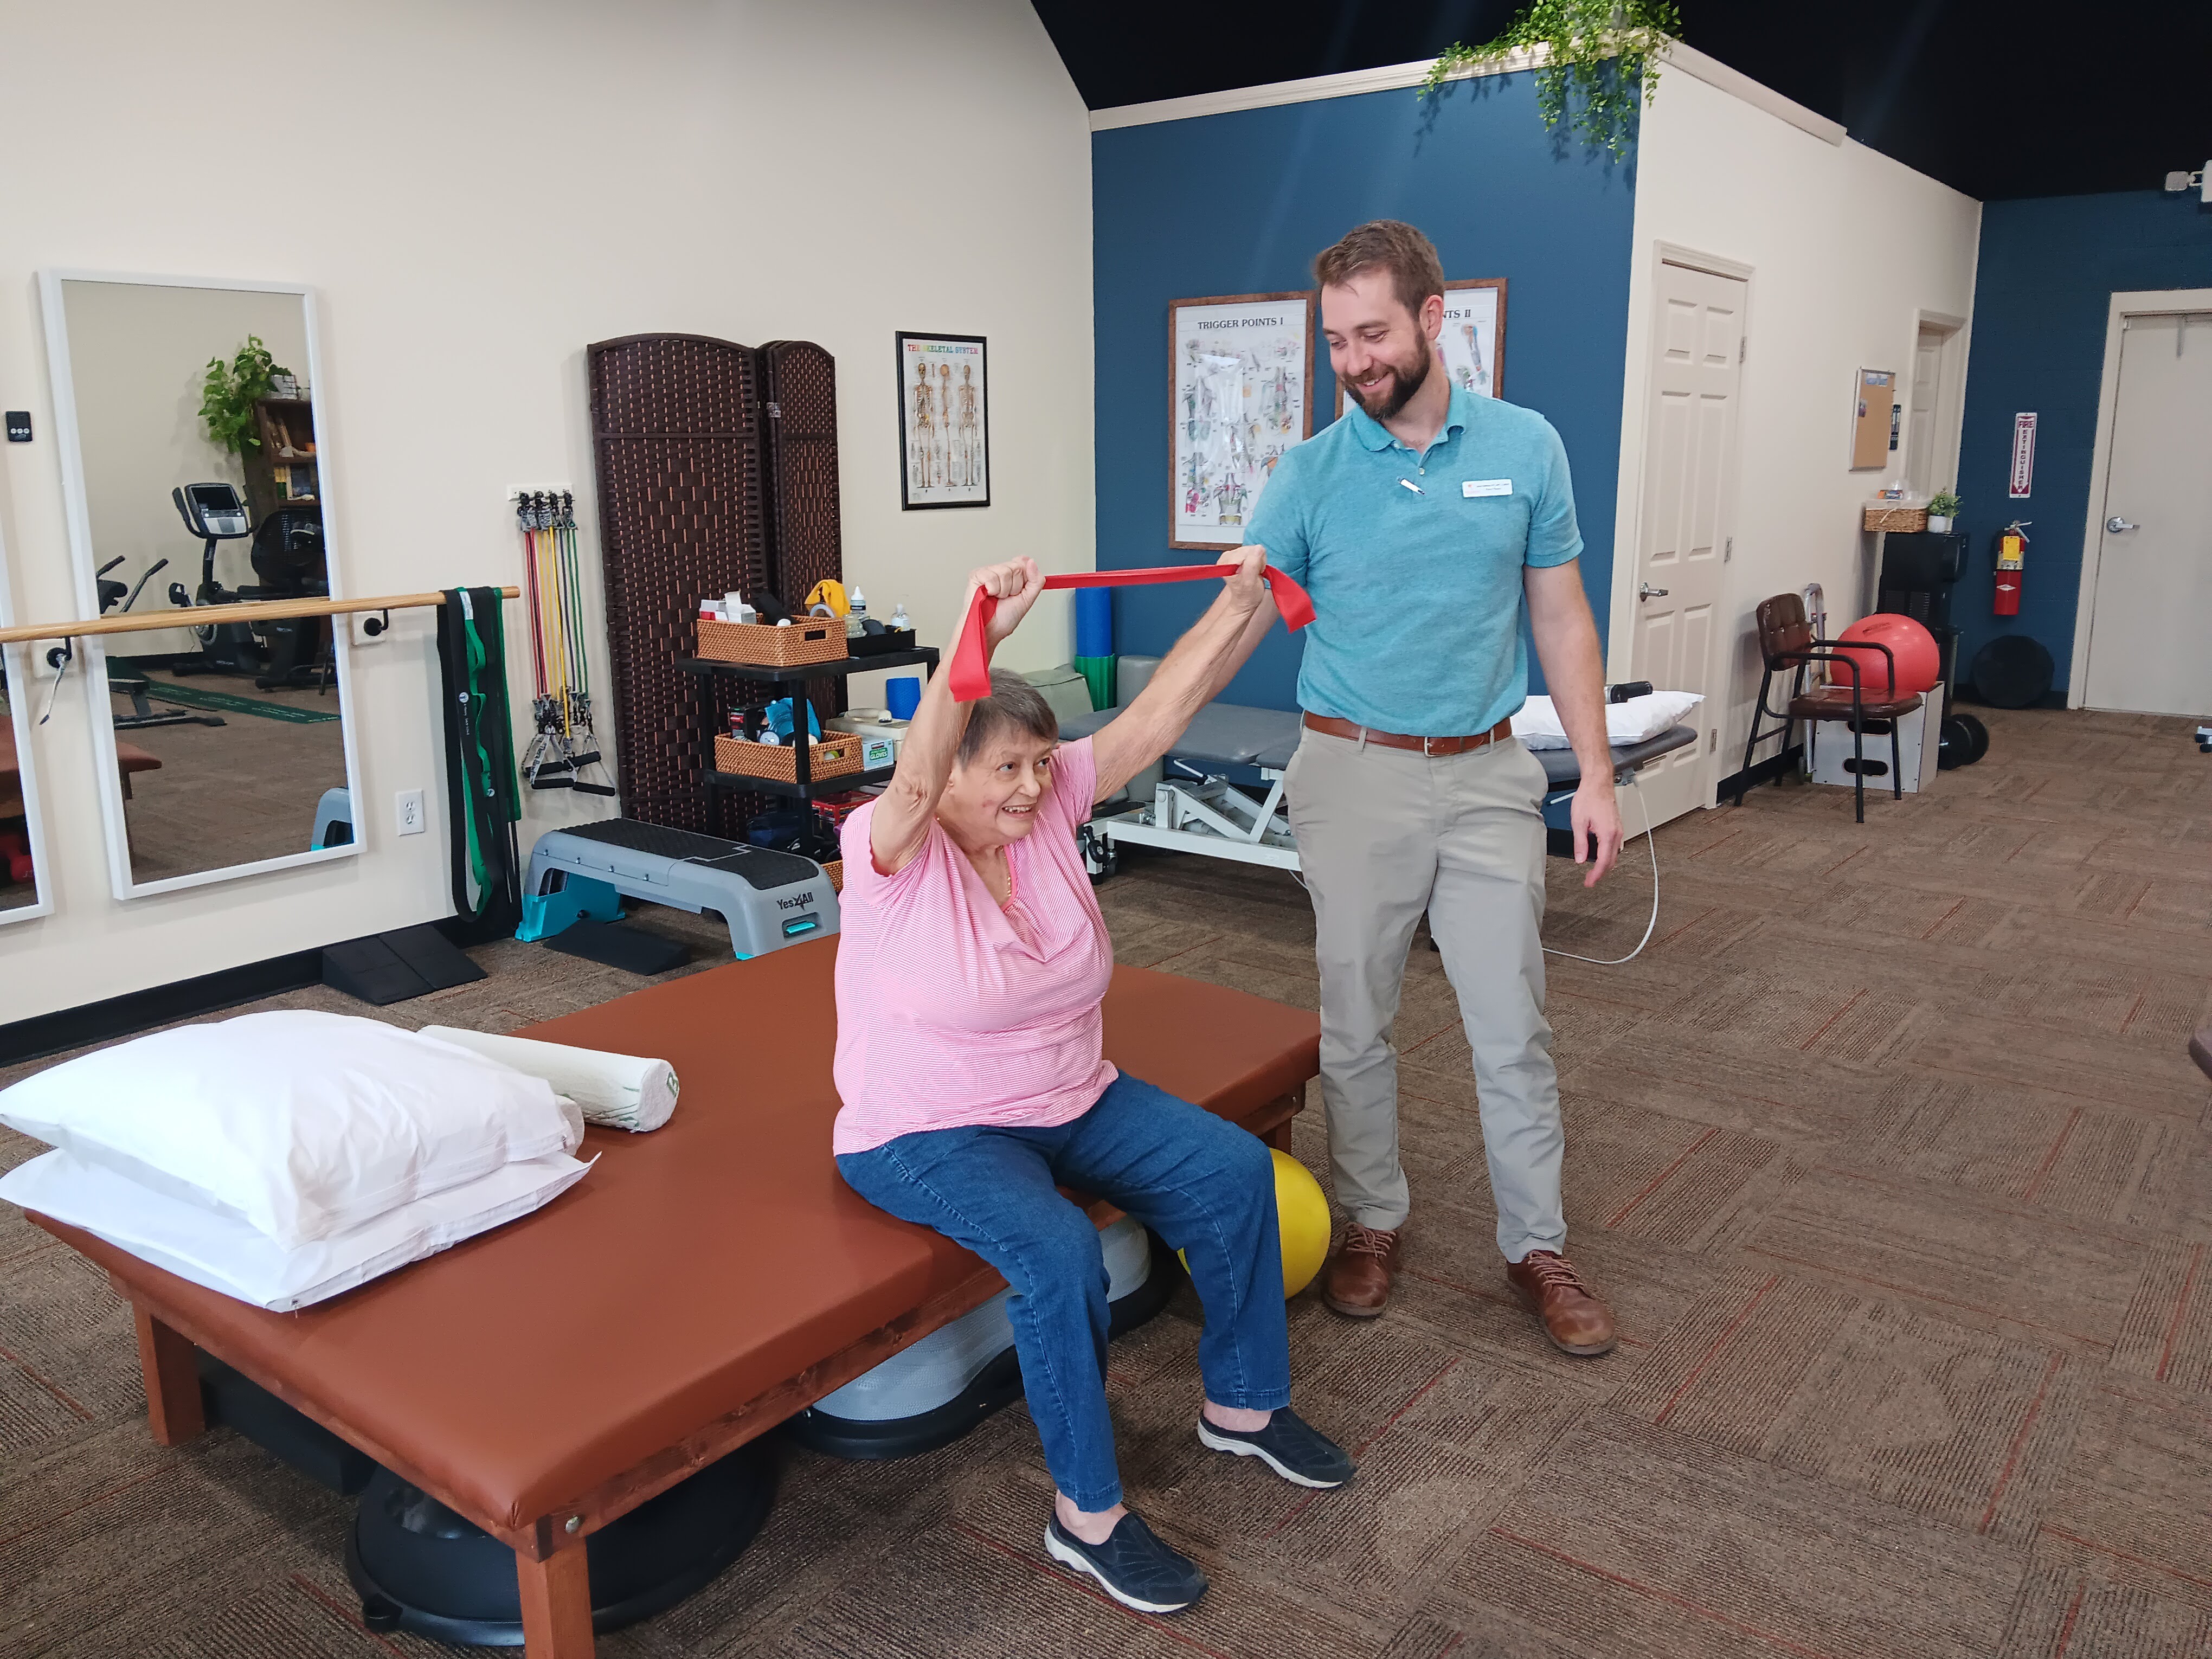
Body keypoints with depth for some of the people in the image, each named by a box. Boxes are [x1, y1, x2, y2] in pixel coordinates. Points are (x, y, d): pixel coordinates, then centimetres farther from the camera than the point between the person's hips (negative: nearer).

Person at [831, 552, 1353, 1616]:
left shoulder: (1050, 806, -4)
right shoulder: (894, 851, -20)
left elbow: (1165, 707, -10)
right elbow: (917, 773, -44)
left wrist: (1245, 602, -20)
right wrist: (978, 641, -59)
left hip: (1071, 1100, 7)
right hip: (928, 1136, -6)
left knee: (1234, 1169, -4)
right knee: (1058, 1251, -31)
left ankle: (1243, 1406, 18)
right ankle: (1087, 1516, -11)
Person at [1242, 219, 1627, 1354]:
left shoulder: (1526, 448, 1)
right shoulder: (1310, 474, -3)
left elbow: (1560, 618, 6)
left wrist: (1596, 774, 1)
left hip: (1485, 775, 1)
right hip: (1354, 776, 0)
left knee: (1513, 1026, 6)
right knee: (1355, 1022, 10)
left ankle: (1537, 1247, 22)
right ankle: (1372, 1224, 29)